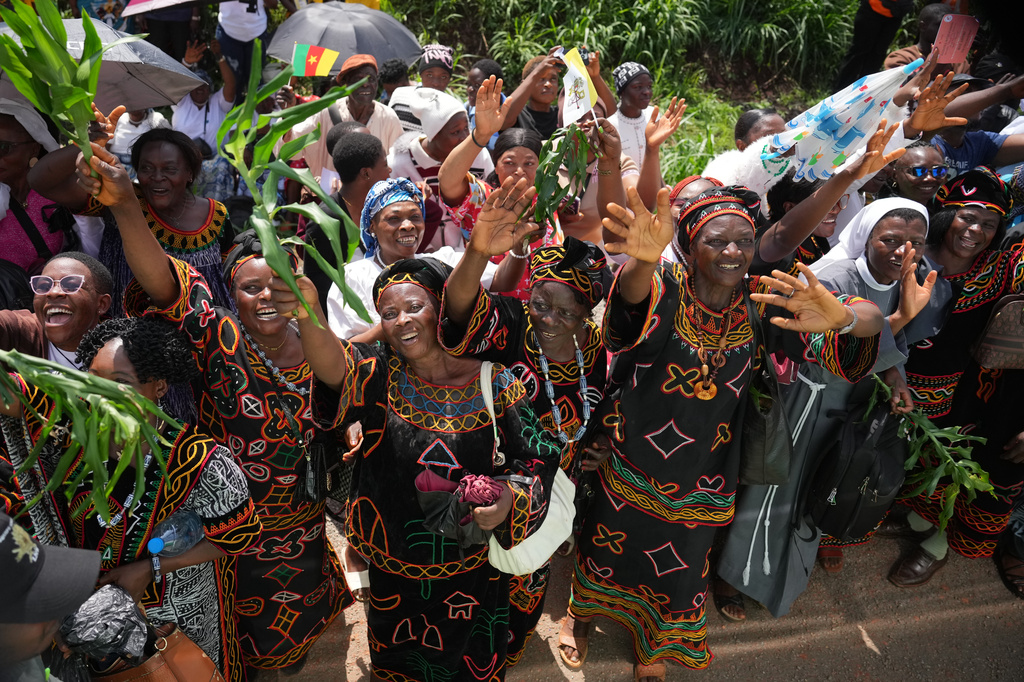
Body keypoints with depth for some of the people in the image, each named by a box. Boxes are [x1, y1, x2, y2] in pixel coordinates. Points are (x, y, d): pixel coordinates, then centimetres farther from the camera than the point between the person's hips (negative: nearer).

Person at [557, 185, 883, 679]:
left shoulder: (761, 303, -12)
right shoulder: (668, 290, -19)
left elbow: (872, 320, -17)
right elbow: (636, 292, -44)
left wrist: (842, 317, -42)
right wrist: (645, 258, -68)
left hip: (701, 475, 2)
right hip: (631, 460, -2)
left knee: (680, 563, 21)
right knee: (609, 545, 20)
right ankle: (581, 613, 55)